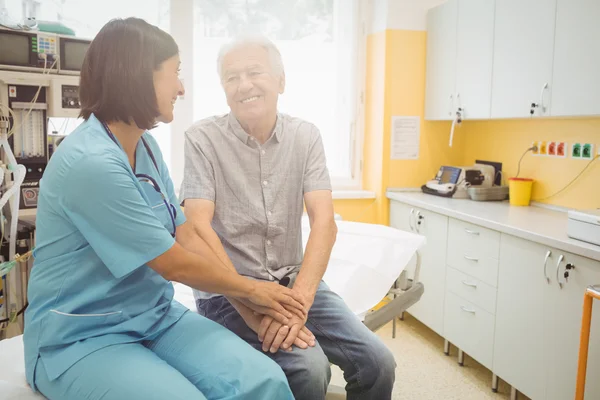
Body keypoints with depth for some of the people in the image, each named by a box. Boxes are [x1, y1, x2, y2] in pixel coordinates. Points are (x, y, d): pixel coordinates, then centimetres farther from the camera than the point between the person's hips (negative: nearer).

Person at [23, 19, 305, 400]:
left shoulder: (146, 145, 4)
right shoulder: (91, 163, -23)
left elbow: (187, 236, 4)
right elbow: (175, 265, -18)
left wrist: (252, 301, -1)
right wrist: (251, 288, -3)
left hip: (155, 316, 6)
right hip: (81, 338, -6)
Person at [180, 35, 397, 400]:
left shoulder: (306, 136, 1)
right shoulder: (202, 139, -8)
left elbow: (324, 223, -9)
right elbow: (199, 228, -16)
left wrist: (299, 300, -23)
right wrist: (252, 308, -24)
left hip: (295, 281, 4)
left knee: (377, 363, -11)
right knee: (309, 369, -25)